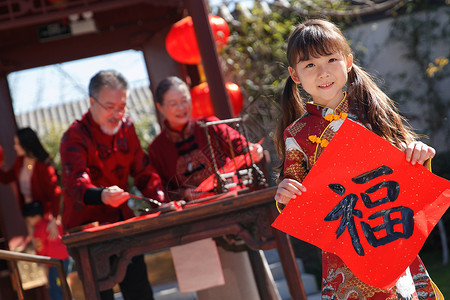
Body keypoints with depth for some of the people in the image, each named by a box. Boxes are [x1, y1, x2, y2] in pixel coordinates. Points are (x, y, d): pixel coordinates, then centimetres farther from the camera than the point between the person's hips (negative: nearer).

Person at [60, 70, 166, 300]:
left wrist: (162, 203, -9)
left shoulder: (126, 128, 5)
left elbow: (143, 172, 9)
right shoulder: (75, 137, -16)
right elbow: (76, 185, -31)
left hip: (122, 221, 6)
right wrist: (102, 195, -53)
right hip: (86, 227, -6)